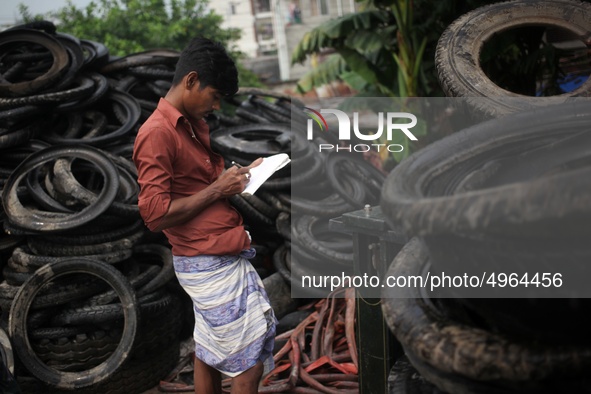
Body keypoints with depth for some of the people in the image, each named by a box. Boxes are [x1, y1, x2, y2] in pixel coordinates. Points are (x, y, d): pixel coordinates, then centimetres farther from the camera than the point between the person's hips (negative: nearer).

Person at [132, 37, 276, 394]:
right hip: (212, 265, -9)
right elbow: (155, 214, -21)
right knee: (249, 364, -4)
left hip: (217, 259, 9)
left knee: (210, 351, 17)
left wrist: (237, 176, 7)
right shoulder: (157, 133, -16)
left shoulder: (195, 124, 13)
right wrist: (218, 189, -17)